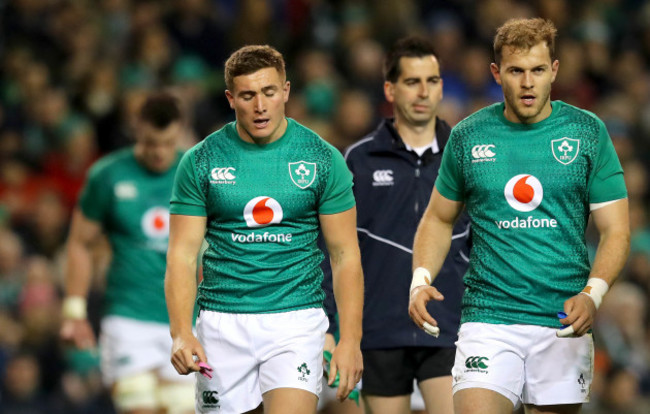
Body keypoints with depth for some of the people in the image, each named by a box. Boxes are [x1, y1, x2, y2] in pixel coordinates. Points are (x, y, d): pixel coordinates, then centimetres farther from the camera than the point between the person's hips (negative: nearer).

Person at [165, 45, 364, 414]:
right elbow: (183, 254, 0)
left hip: (297, 320, -2)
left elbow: (345, 254, 3)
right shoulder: (201, 162, 1)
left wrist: (350, 339, -6)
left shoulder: (323, 160, 1)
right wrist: (181, 333, -15)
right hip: (222, 324, 2)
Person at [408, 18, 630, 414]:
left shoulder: (588, 132, 2)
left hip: (563, 323, 0)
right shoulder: (468, 136, 5)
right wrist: (421, 280, -1)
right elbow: (439, 218, 17)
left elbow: (615, 229, 2)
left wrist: (593, 294, -16)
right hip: (488, 318, 0)